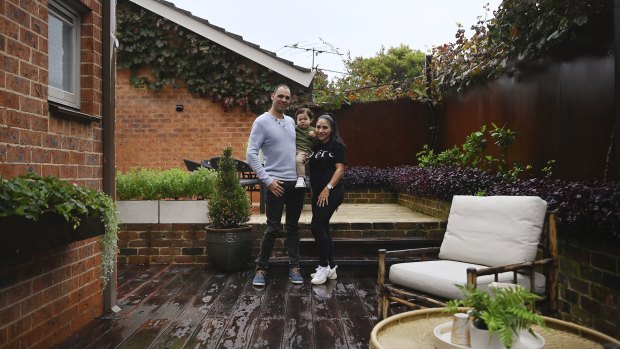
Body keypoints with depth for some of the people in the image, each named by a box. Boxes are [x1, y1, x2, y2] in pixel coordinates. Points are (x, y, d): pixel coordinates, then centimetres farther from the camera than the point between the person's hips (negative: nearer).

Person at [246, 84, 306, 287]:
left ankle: (294, 267, 20)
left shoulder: (291, 122, 12)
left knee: (293, 226, 11)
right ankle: (261, 268, 13)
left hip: (297, 182, 6)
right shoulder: (262, 121, -7)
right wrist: (267, 180, -18)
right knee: (273, 228, -2)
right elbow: (251, 154, -13)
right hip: (277, 183, -6)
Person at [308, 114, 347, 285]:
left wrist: (328, 188, -19)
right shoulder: (315, 146, 15)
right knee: (323, 228, 9)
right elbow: (312, 168, 19)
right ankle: (331, 268, 19)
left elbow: (340, 168, -12)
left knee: (316, 226, -12)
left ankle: (324, 266, 0)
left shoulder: (336, 145, -5)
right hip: (318, 193, 8)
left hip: (331, 192, -8)